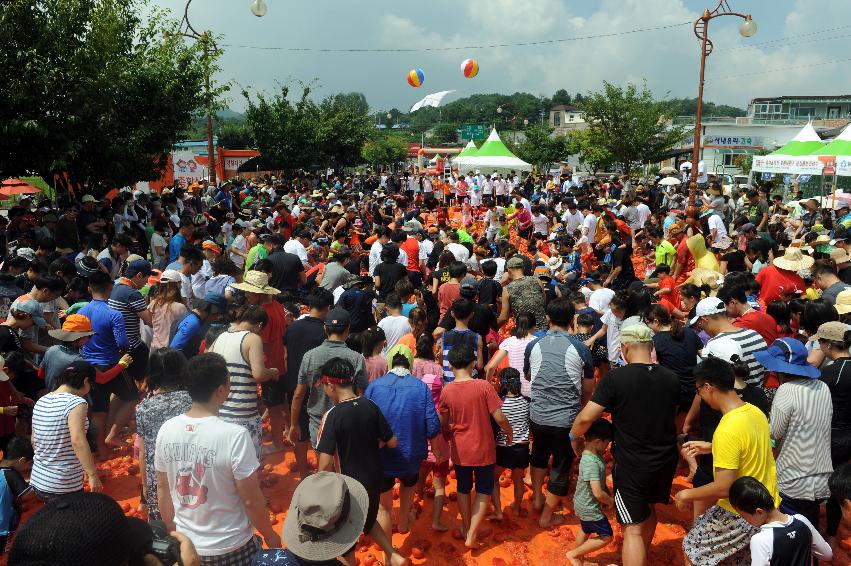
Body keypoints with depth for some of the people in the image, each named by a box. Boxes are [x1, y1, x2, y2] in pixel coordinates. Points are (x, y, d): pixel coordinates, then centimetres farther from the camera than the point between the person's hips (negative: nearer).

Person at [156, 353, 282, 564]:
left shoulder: (166, 430, -10)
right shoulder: (235, 436, -25)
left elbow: (163, 489, 2)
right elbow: (252, 501, -18)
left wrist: (173, 531, 17)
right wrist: (270, 536, -2)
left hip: (186, 546, 4)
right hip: (231, 548, -4)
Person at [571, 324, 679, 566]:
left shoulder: (615, 378, -19)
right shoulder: (671, 379, -4)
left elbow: (585, 418, -20)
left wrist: (574, 437, -1)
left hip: (632, 465, -6)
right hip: (666, 461, 6)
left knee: (633, 528, 3)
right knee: (648, 508, 28)